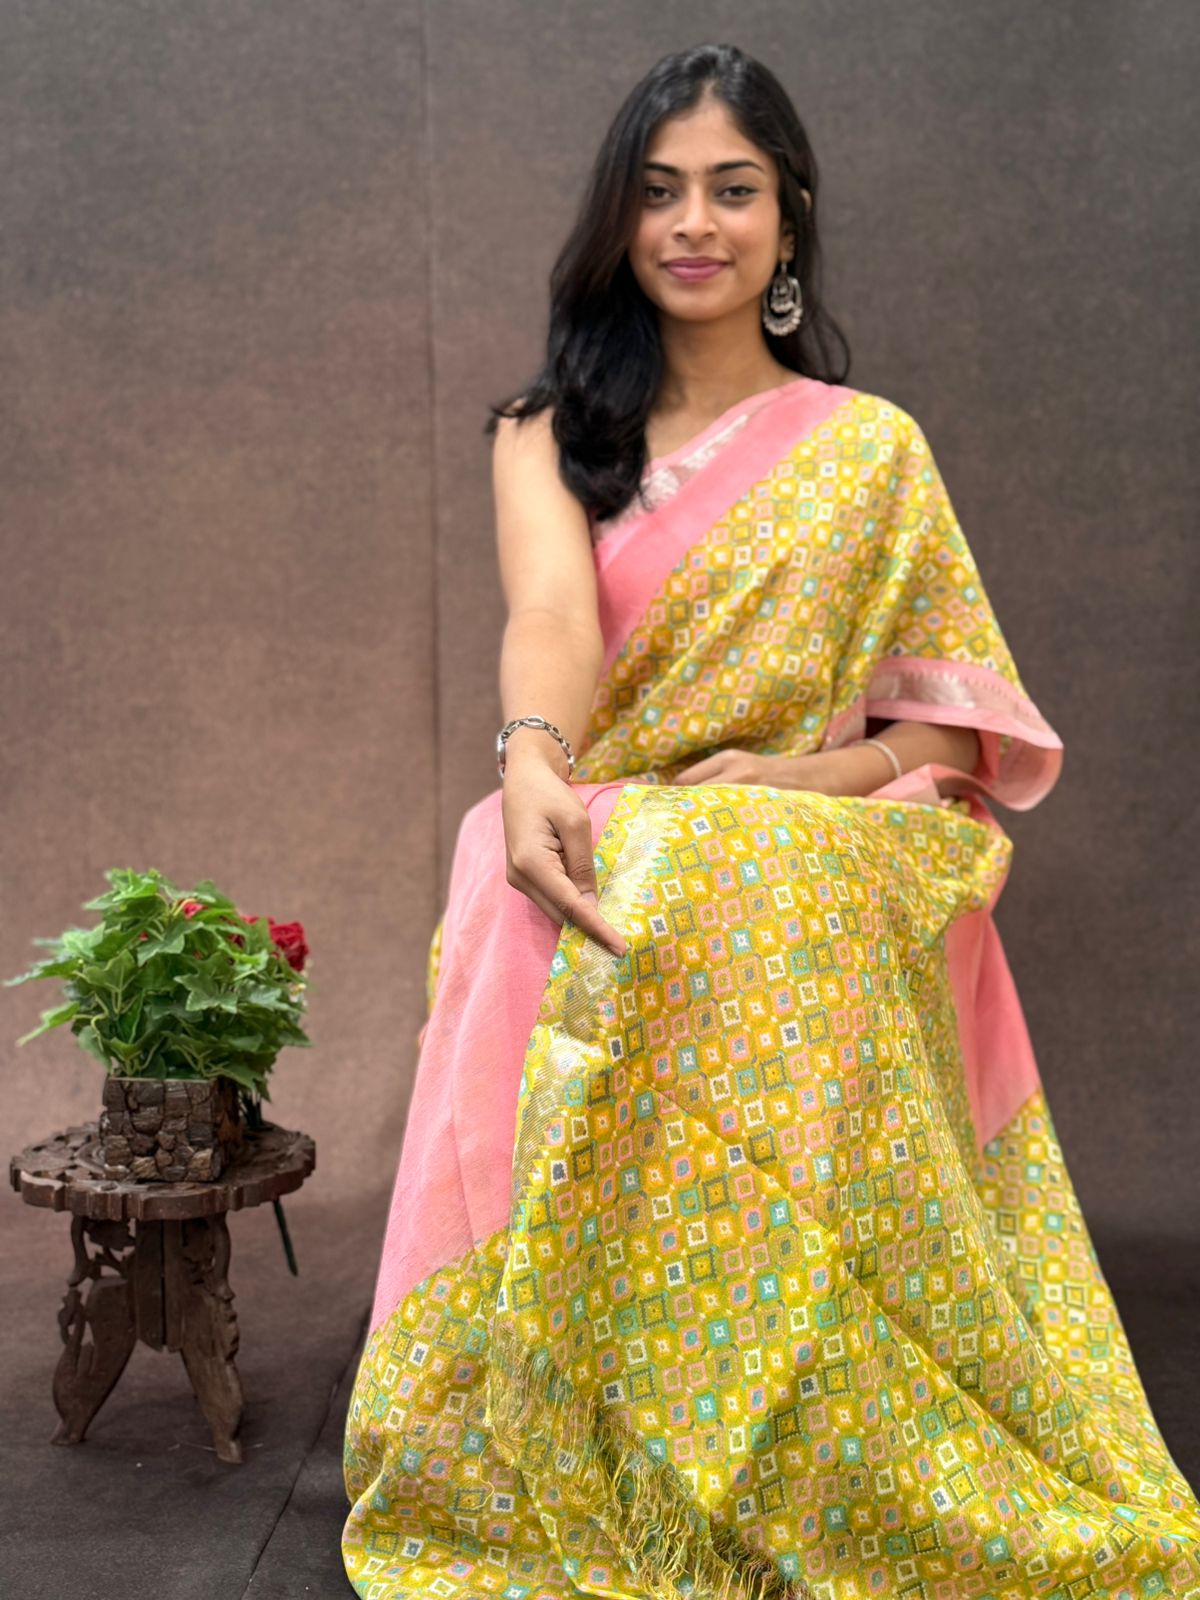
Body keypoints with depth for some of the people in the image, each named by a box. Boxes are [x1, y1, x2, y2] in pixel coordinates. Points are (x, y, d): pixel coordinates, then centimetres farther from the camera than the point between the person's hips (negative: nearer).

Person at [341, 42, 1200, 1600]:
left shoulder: (871, 449, 9)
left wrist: (802, 776, -14)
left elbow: (961, 725, 7)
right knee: (589, 1250, -21)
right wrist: (534, 769, -38)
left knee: (783, 1259, -25)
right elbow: (550, 614, -14)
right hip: (593, 903, 1)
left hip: (815, 920, -1)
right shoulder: (546, 435, 9)